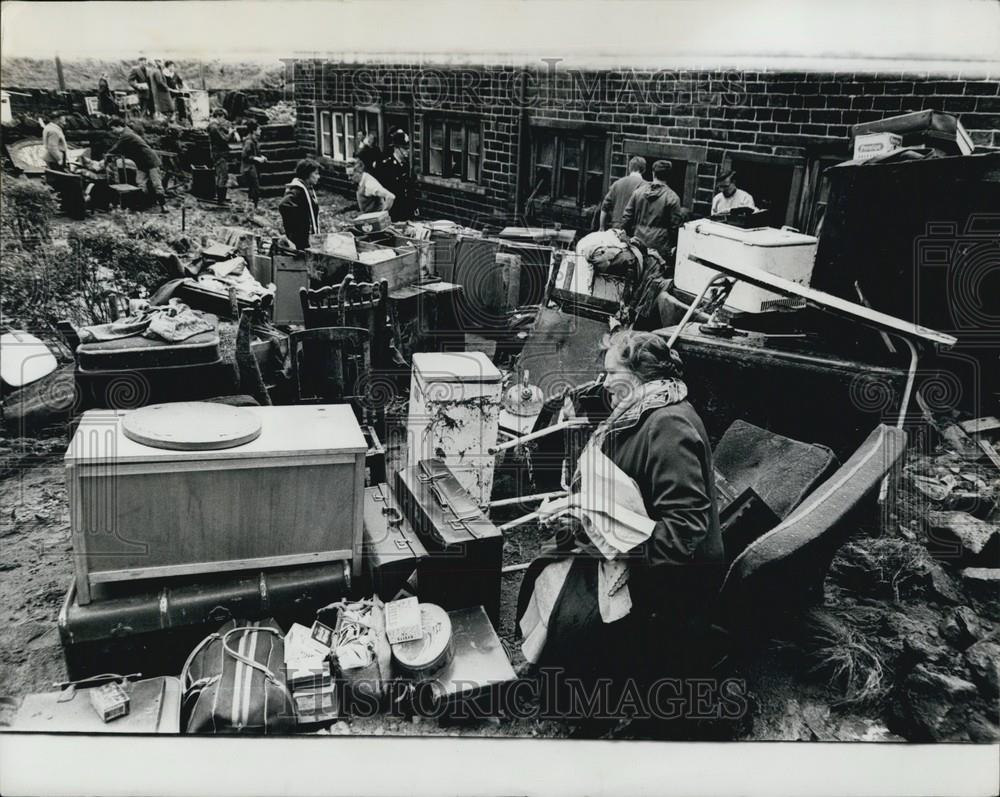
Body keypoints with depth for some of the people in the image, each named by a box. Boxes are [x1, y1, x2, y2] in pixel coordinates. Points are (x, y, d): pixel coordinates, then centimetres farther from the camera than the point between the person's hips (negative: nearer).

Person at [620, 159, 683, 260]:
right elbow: (675, 225, -7)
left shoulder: (638, 191, 4)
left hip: (638, 242, 4)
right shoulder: (672, 198, -7)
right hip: (659, 246, -4)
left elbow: (626, 216, 6)